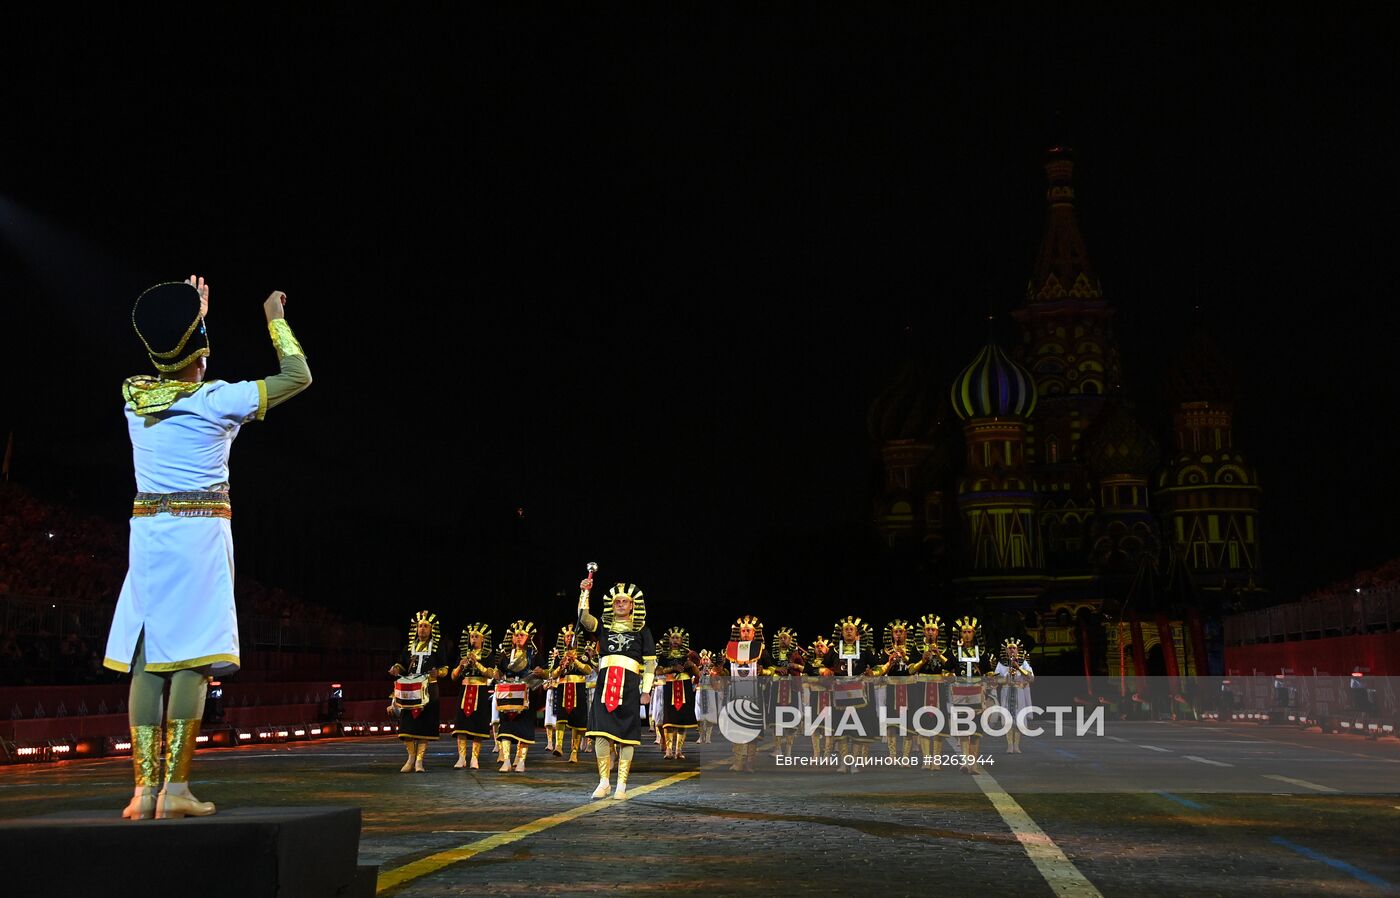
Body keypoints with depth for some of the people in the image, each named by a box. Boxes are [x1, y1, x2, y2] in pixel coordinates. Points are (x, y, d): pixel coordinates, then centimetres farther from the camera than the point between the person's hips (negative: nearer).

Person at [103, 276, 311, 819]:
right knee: (191, 656, -6)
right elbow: (298, 376, 0)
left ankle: (145, 789, 2)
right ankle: (175, 789, -8)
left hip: (147, 531, 5)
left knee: (146, 657, 4)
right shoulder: (216, 401, -6)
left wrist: (191, 318, 40)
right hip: (200, 531, -5)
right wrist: (275, 318, 13)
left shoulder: (134, 396, 8)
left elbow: (172, 378, 32)